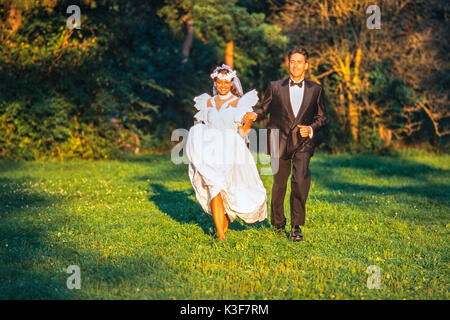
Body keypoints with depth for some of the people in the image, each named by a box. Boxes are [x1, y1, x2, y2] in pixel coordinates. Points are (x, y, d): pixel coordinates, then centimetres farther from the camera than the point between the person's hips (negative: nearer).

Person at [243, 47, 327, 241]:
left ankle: (296, 226, -6)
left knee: (301, 181, -18)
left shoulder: (315, 89, 9)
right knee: (279, 184, 7)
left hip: (302, 143, 0)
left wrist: (311, 129, -7)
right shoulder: (275, 87, 7)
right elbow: (264, 109, 11)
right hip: (279, 142, 0)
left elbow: (321, 117, 13)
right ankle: (278, 223, 29)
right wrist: (254, 115, -12)